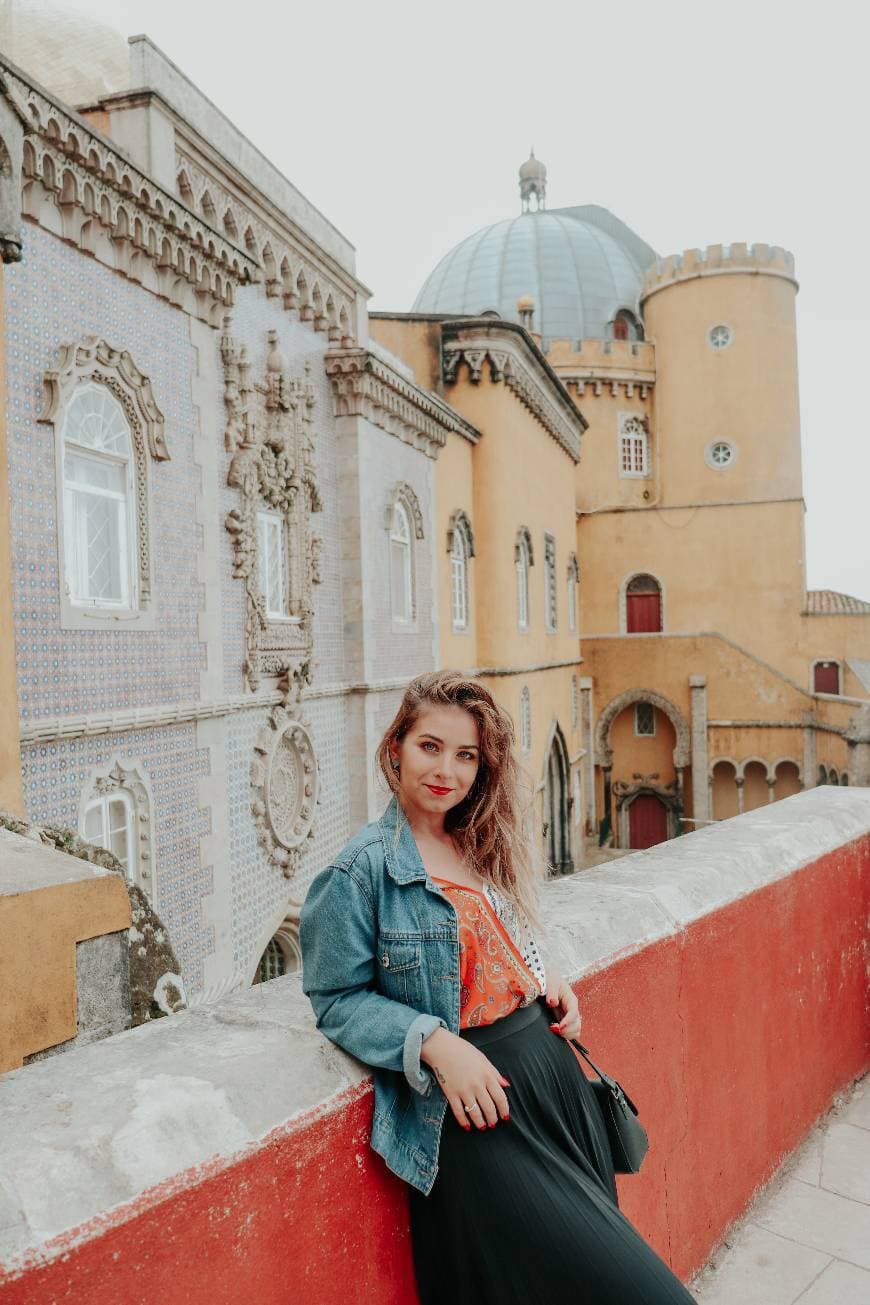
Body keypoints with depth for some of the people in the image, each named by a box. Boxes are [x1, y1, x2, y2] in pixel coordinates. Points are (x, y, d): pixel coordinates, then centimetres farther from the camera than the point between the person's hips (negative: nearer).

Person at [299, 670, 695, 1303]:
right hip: (472, 1100, -7)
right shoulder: (362, 870, -15)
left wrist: (546, 979, 0)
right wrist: (436, 1045, -21)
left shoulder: (487, 845, 6)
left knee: (597, 1231, 18)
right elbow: (338, 998, -11)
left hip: (550, 1062, 7)